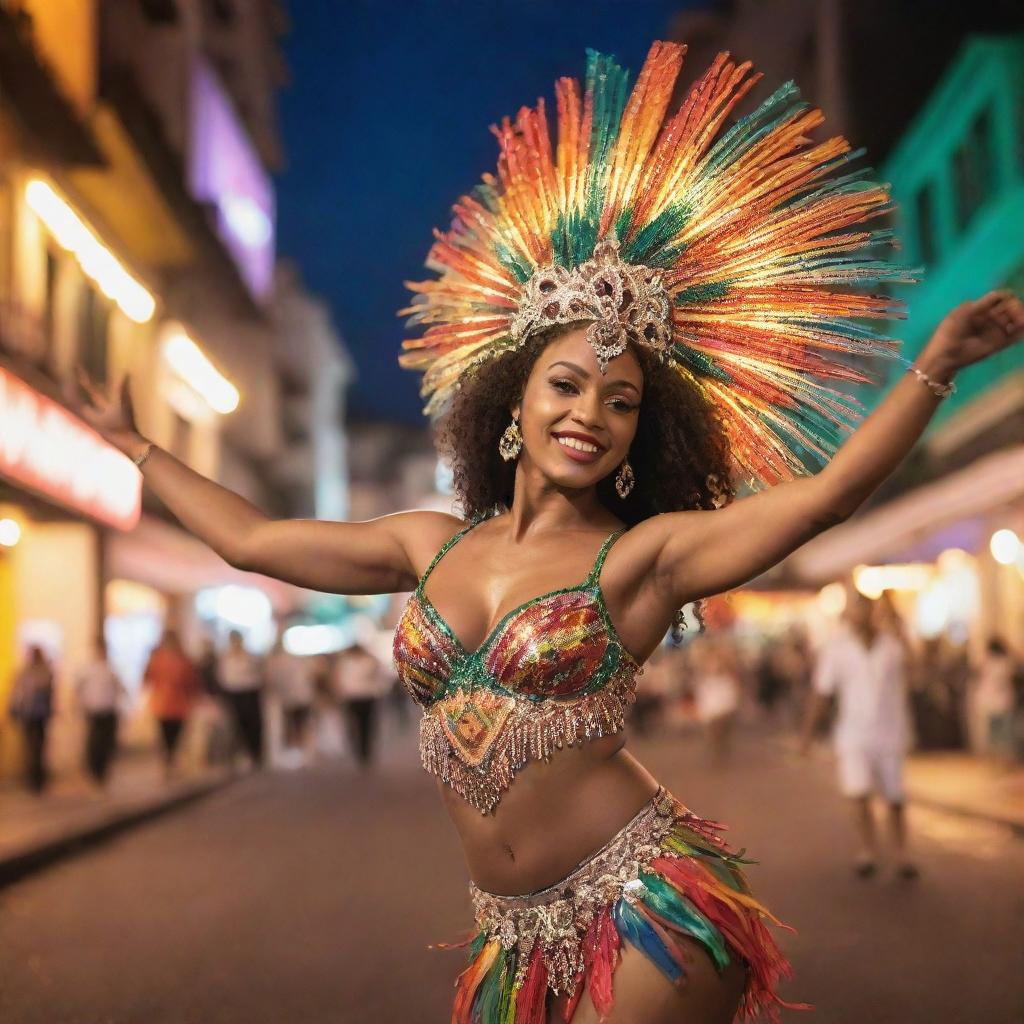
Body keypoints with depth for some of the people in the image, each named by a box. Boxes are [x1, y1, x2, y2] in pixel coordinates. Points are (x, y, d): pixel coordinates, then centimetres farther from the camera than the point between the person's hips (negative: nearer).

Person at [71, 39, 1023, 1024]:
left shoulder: (643, 556, -6)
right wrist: (137, 444, 22)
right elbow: (249, 539, 16)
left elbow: (827, 492, -18)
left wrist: (935, 365, -29)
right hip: (518, 935, 5)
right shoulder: (432, 544, 8)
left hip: (650, 909, -5)